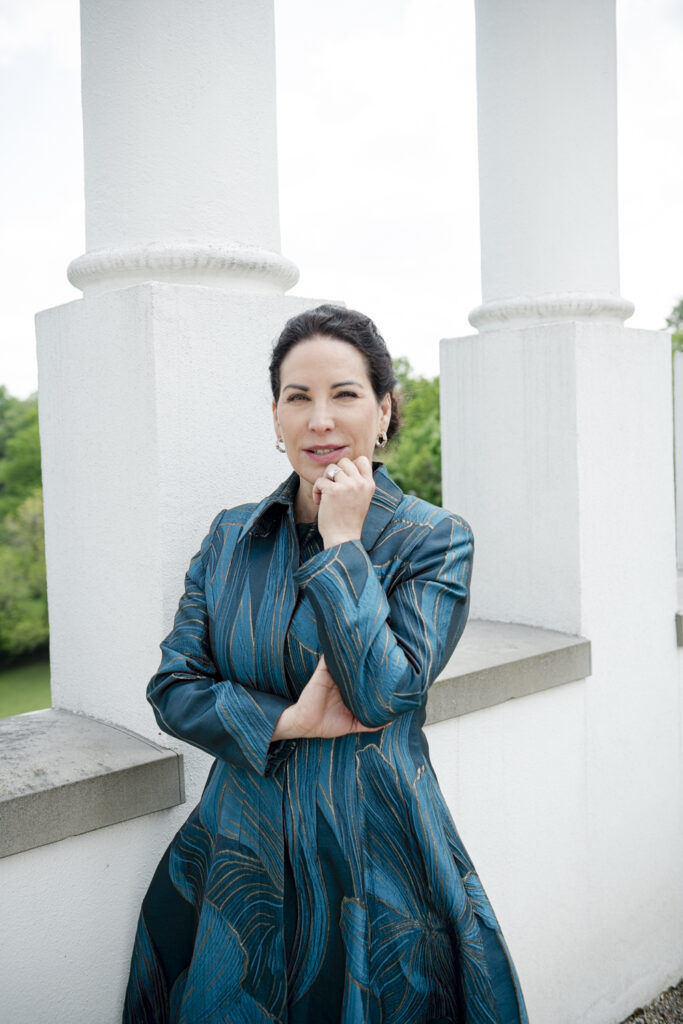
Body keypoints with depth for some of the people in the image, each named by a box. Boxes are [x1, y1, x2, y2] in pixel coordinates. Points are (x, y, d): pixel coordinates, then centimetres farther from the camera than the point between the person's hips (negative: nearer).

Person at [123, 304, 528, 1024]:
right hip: (247, 850, 3)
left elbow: (384, 694, -19)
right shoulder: (231, 537, 2)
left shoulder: (433, 539, -8)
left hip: (376, 857, -3)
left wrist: (342, 542, -18)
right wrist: (290, 722, -15)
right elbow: (172, 688, -1)